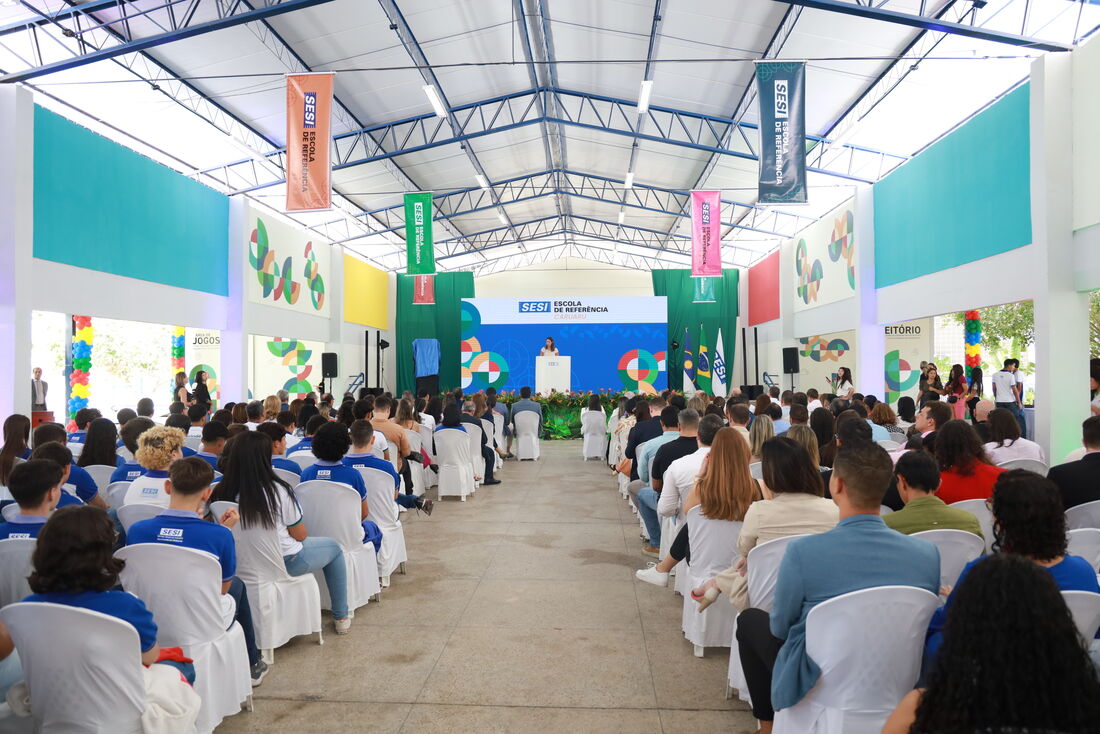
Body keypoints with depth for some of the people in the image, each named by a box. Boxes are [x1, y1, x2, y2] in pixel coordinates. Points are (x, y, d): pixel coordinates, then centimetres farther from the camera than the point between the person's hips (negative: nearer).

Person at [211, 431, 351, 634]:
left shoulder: (221, 492, -12)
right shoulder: (278, 491, -23)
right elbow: (300, 535, -12)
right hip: (285, 563, -5)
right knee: (334, 547, 22)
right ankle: (341, 617, 27)